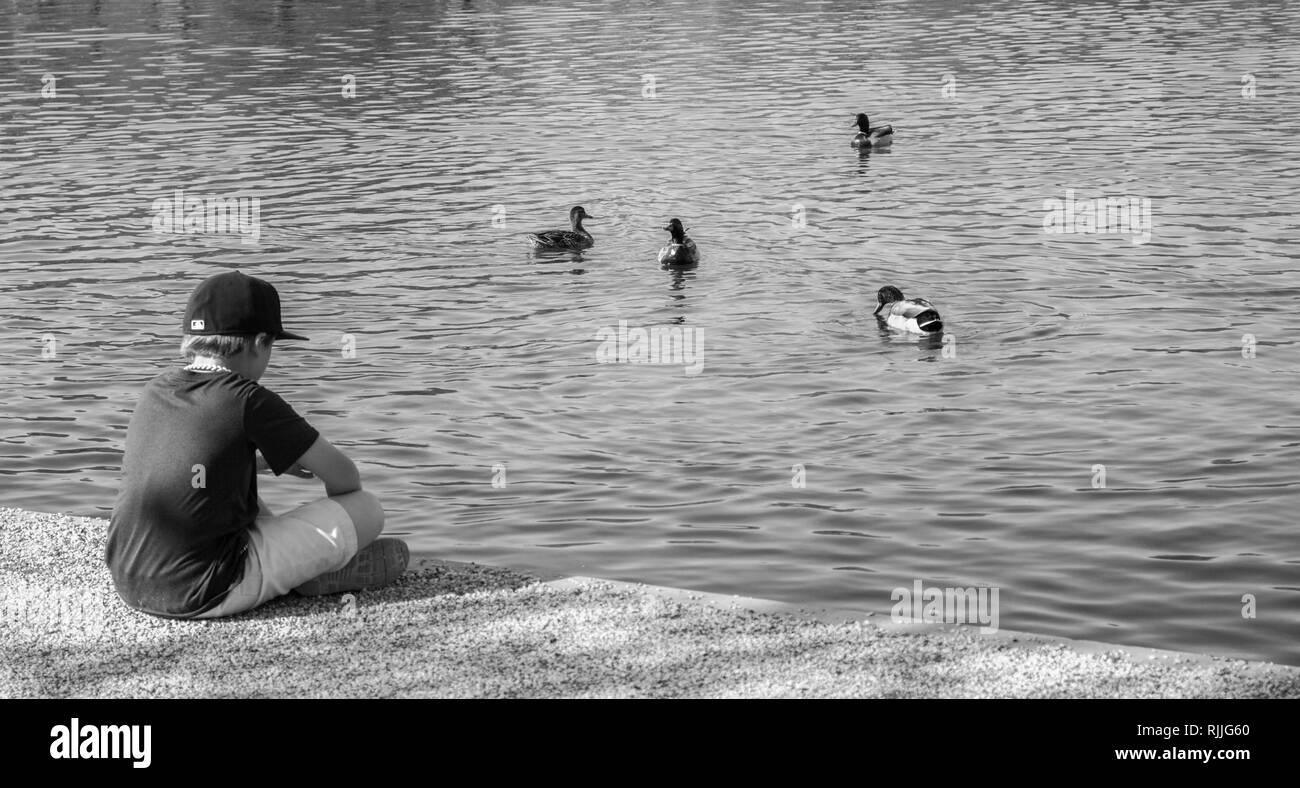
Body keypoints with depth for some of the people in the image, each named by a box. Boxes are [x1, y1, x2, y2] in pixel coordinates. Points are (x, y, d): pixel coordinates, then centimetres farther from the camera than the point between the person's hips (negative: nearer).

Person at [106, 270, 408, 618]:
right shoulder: (248, 401, -12)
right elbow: (344, 477, -3)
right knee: (368, 509, 3)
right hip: (205, 596, -7)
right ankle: (308, 576, 26)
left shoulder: (155, 391, 7)